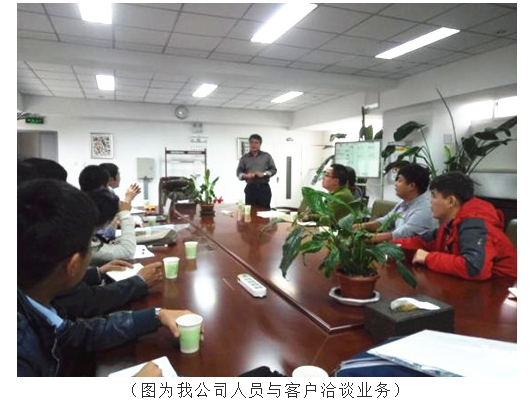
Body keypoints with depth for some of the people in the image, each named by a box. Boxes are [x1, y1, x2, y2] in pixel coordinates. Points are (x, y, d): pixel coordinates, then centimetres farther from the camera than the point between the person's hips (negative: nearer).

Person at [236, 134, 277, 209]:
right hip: (250, 188, 1)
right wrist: (246, 175, -17)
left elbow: (273, 169, 4)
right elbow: (238, 172, 5)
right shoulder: (244, 158, 10)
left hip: (264, 187, -1)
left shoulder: (267, 156, 9)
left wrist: (264, 174, -14)